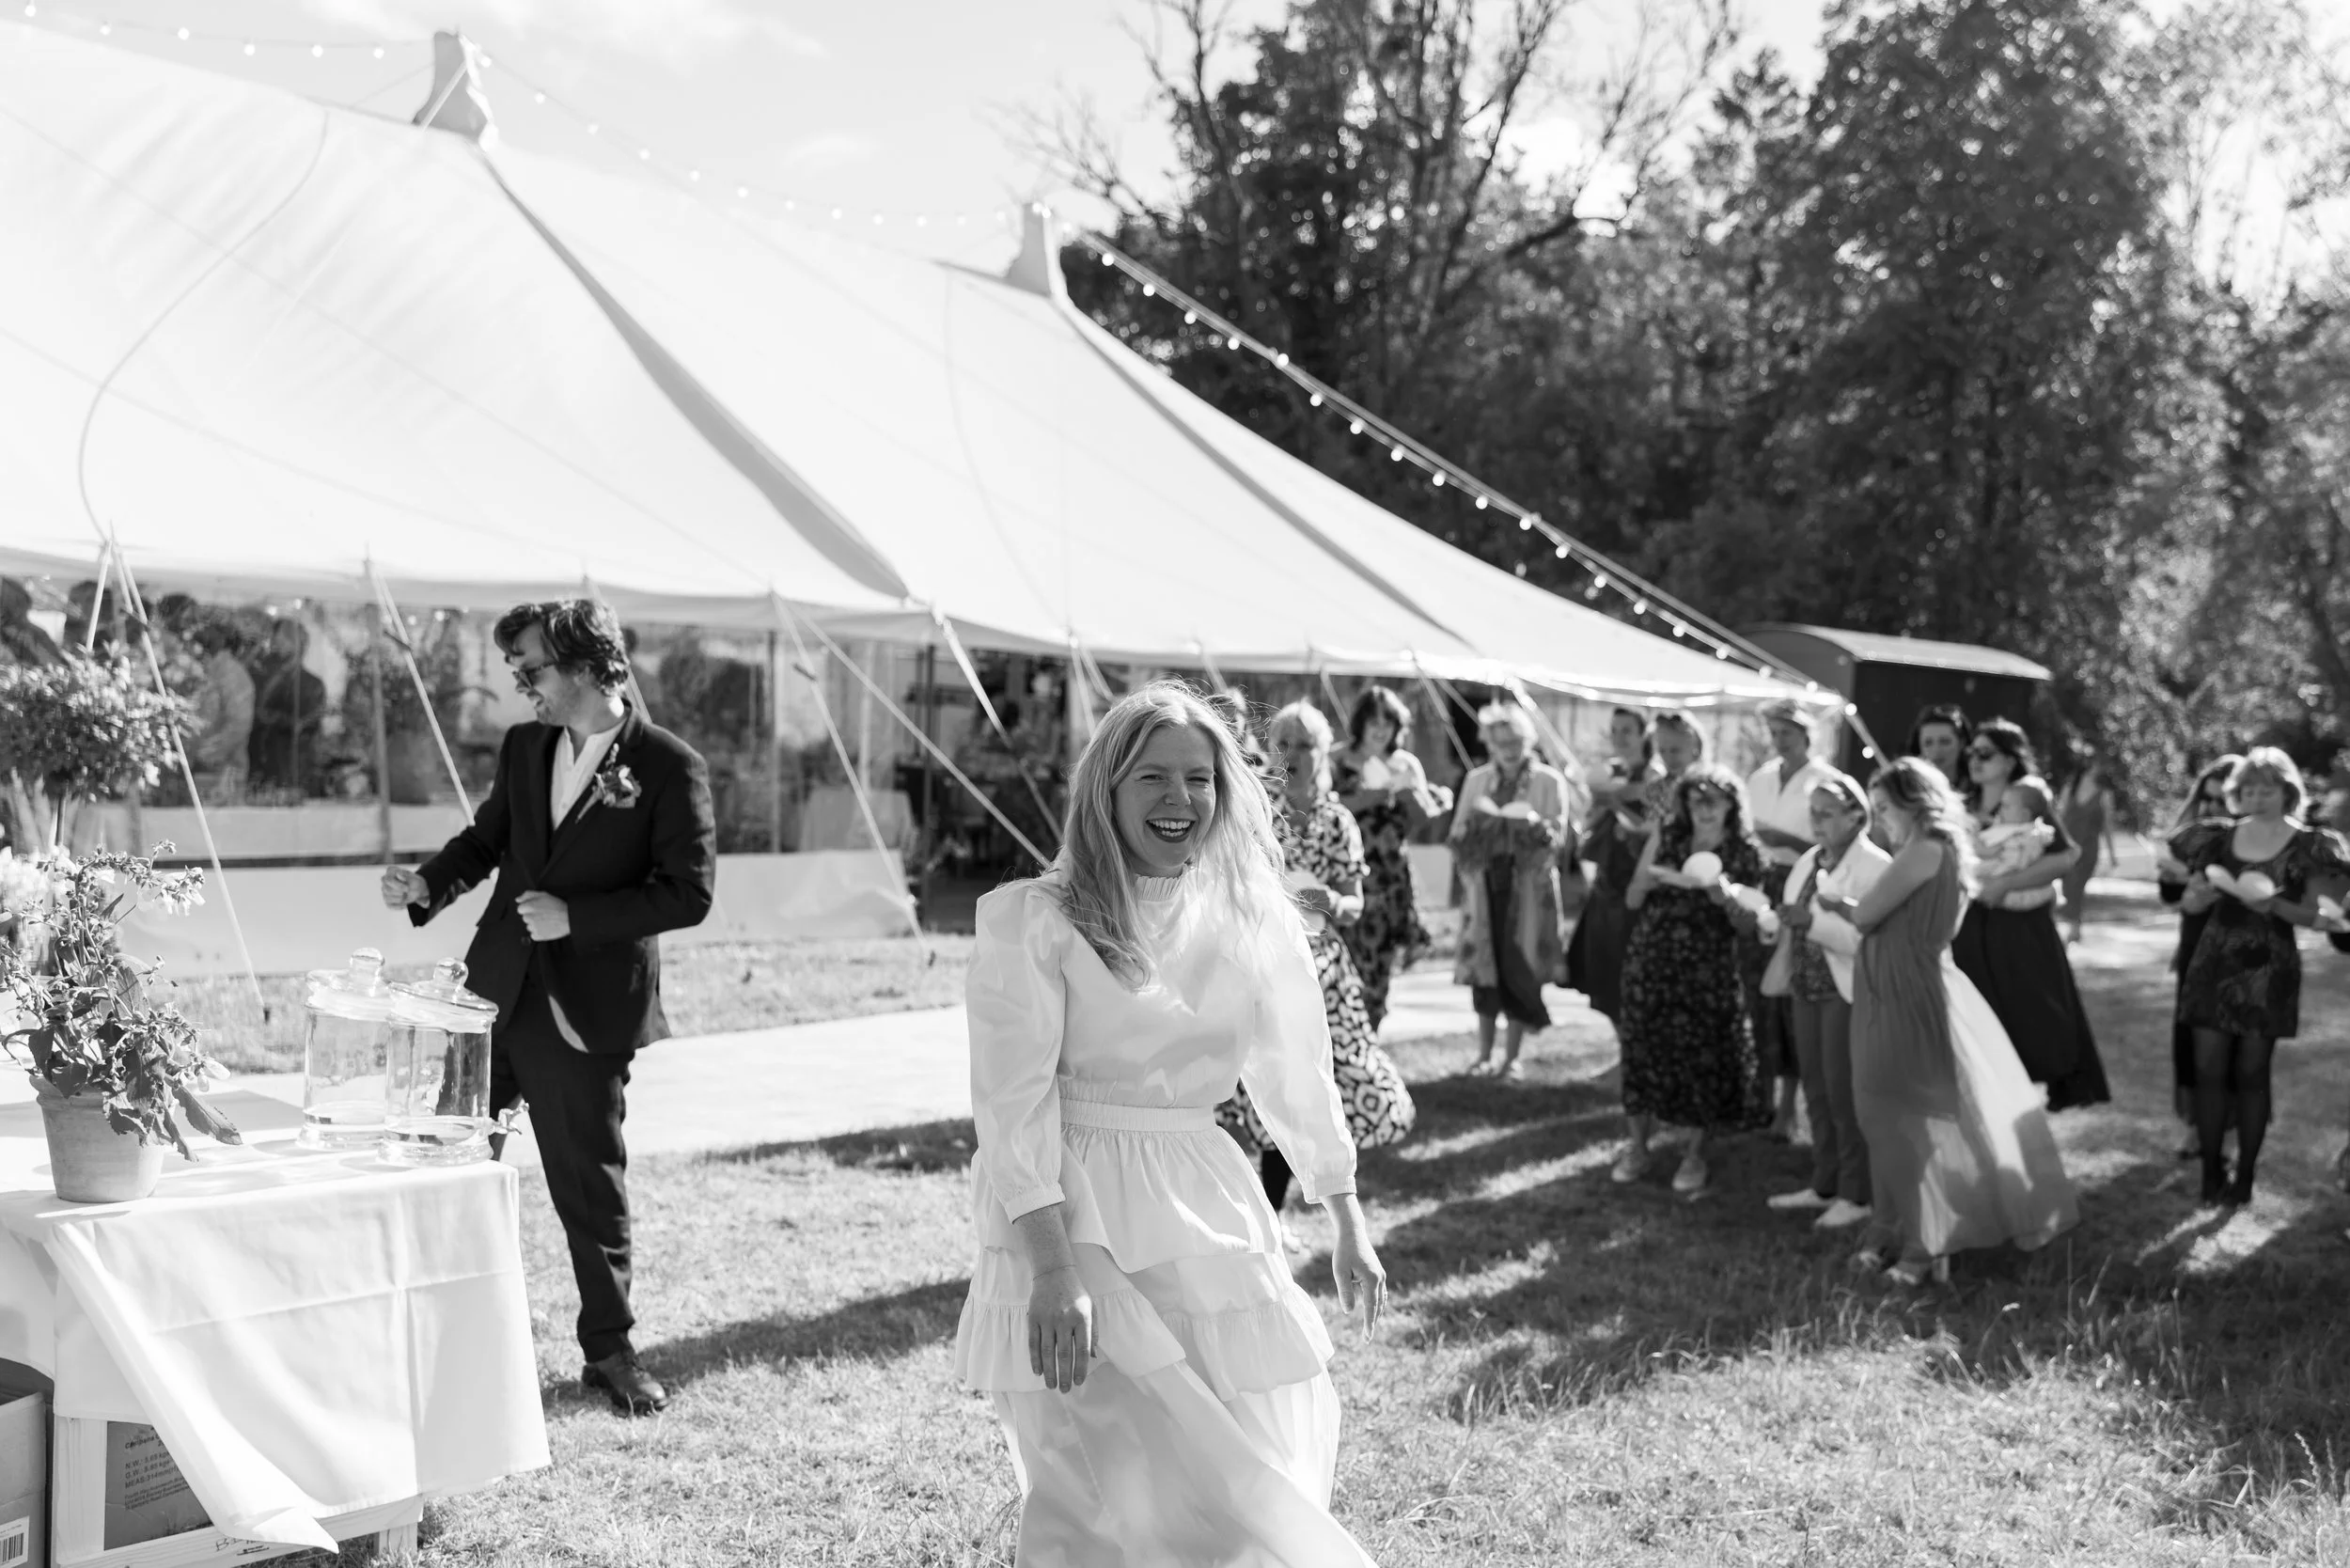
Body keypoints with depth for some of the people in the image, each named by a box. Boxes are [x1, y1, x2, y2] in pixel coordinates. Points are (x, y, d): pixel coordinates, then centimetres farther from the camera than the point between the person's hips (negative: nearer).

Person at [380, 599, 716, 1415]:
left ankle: (609, 1348, 21)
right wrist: (428, 884, -2)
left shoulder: (668, 765, -11)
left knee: (590, 1181, 5)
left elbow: (689, 891, -13)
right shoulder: (523, 746, 7)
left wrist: (577, 916, -19)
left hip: (587, 1009, -5)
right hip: (496, 988, 5)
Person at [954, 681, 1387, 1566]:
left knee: (1255, 1475, 8)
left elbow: (1298, 1080, 18)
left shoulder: (1254, 921, 7)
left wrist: (1348, 1225, 22)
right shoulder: (1034, 921, -8)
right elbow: (1012, 1108, -12)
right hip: (1069, 1220, -5)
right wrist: (1052, 1271, -20)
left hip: (1206, 1217, 5)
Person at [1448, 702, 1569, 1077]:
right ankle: (1484, 1054, 12)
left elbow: (1557, 836, -5)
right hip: (1486, 884, 2)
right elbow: (1458, 837, 9)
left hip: (1530, 888, -2)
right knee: (1485, 966, 2)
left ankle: (1512, 1057, 6)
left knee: (1520, 970, -3)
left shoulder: (1550, 781, 2)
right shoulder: (1477, 780, 11)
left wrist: (1532, 822, -24)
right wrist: (1475, 820, -12)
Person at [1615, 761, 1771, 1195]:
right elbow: (1631, 901, 6)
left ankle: (1696, 1155, 17)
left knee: (1705, 1058, 1)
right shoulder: (1666, 835, 3)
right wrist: (1647, 880, -16)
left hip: (1708, 971, -2)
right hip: (1650, 963, 2)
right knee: (1642, 1050, 4)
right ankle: (1637, 1147, 20)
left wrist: (1726, 899, -20)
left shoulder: (1745, 854, -2)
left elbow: (1747, 927, 0)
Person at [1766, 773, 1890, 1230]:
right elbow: (1794, 922, 20)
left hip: (1848, 993, -7)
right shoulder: (1809, 860, 13)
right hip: (1807, 989, 7)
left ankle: (1857, 1196, 7)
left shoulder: (1875, 866, -12)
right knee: (1817, 1091, 13)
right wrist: (1782, 921, -2)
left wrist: (1810, 921, -26)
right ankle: (1824, 1185, 23)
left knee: (1846, 1093, -3)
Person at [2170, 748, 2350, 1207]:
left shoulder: (2307, 844, -2)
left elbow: (2310, 915, -3)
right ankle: (2211, 1172, 8)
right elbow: (2189, 903, 8)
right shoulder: (2220, 837, 5)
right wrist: (2210, 890, -14)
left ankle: (2245, 1174, 9)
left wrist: (2272, 903, -21)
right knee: (2208, 1068, -1)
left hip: (2268, 967, -2)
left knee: (2251, 1072, 1)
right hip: (2214, 960, 3)